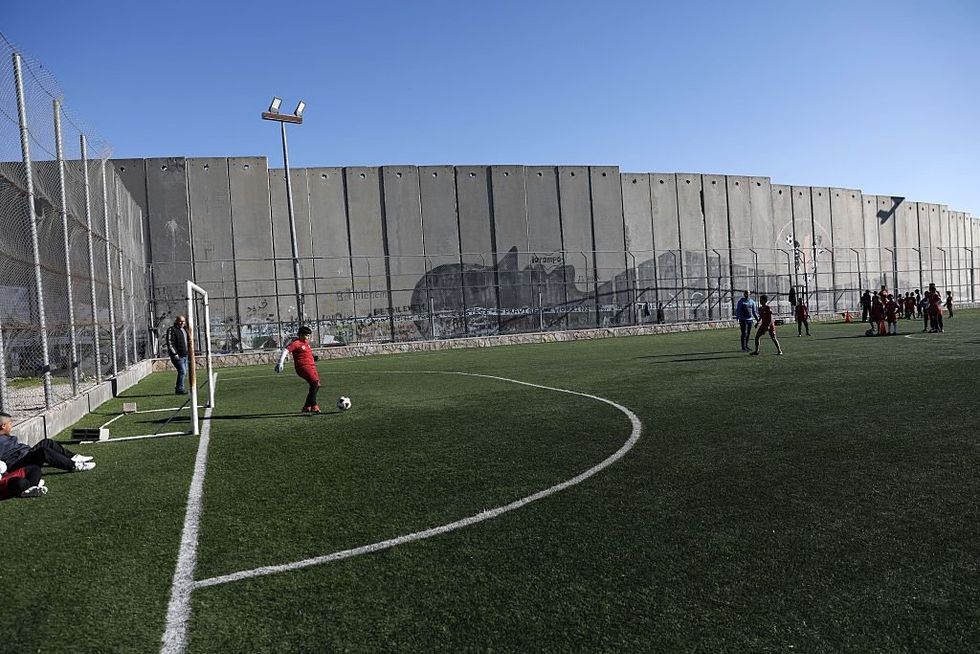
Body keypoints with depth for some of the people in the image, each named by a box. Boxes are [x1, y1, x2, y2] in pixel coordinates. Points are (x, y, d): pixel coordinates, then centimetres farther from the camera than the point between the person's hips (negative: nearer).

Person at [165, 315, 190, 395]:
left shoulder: (184, 329, 17)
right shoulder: (172, 329, -9)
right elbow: (170, 343, -16)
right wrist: (174, 353, -20)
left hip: (185, 355, 9)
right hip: (177, 355, -9)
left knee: (184, 372, 10)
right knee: (182, 371, -13)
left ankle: (178, 388, 20)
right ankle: (180, 389, -7)